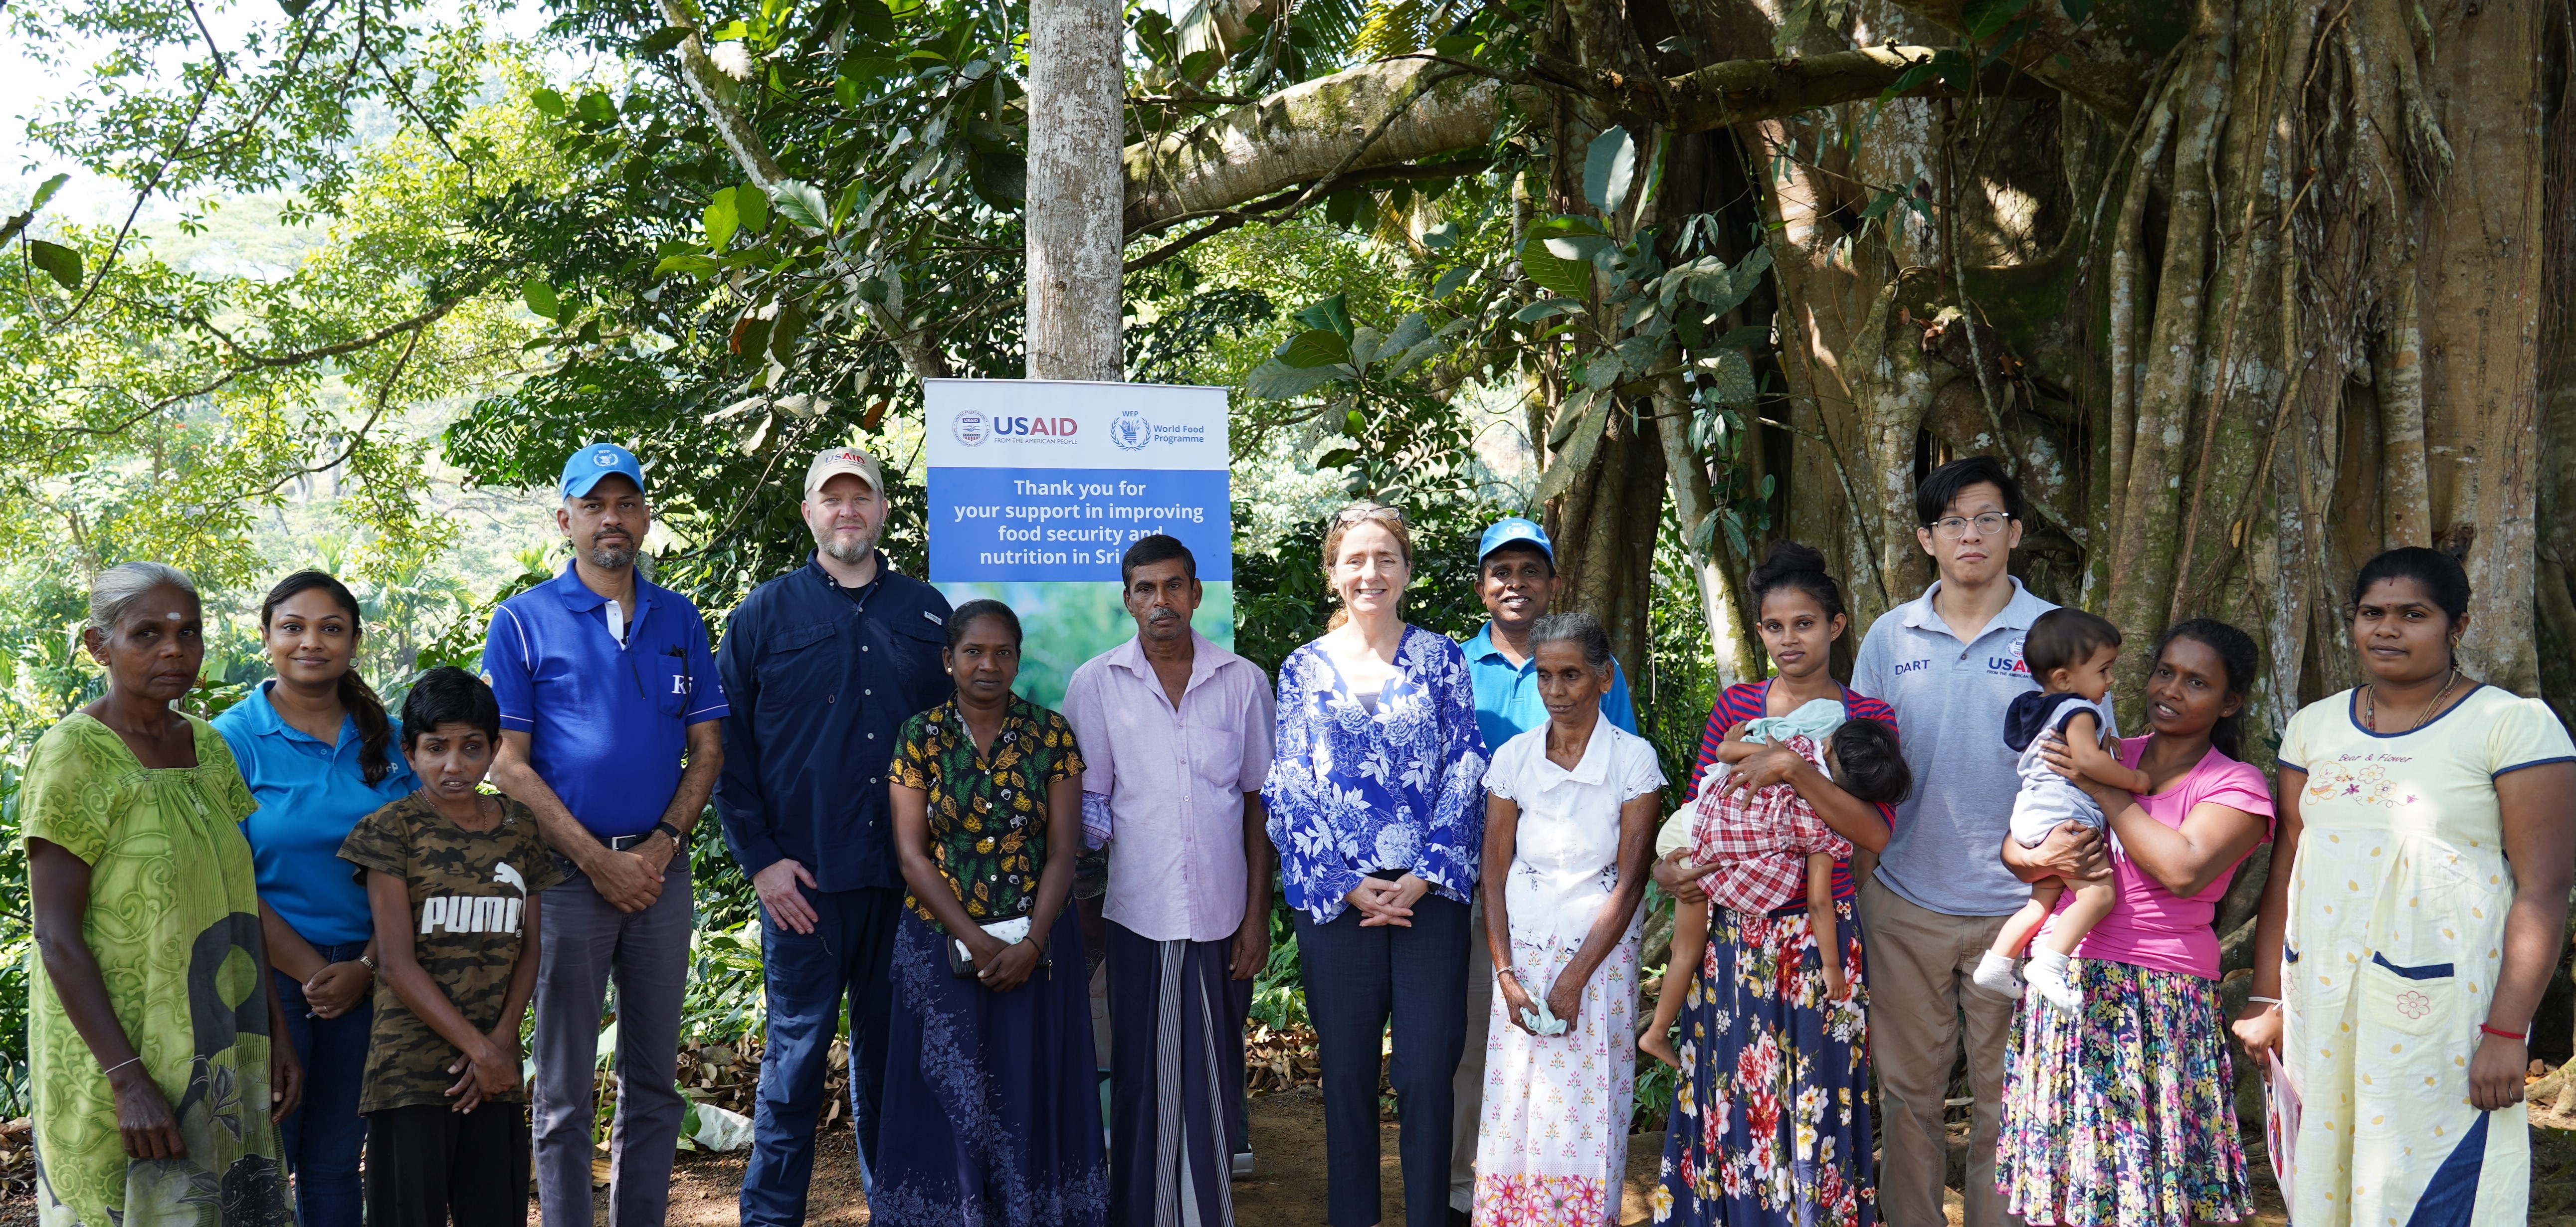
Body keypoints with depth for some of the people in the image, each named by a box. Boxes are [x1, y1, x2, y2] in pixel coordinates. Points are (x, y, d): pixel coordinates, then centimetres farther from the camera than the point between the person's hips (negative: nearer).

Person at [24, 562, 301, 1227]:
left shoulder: (209, 747, 7)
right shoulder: (73, 756, -12)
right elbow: (58, 939, -15)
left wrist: (277, 1034, 7)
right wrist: (129, 1079, -20)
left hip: (221, 1059, 6)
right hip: (117, 1055, -6)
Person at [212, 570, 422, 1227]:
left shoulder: (387, 740, 6)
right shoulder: (234, 739, -5)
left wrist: (366, 968, -8)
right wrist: (313, 972, -12)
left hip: (366, 978, 3)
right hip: (270, 976, -3)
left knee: (335, 1160, 11)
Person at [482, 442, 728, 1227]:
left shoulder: (680, 620, 10)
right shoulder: (523, 621, -1)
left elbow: (707, 746, 9)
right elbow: (508, 762, -6)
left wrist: (663, 844, -7)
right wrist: (599, 860, -12)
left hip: (662, 870, 4)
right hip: (567, 873, -3)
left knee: (654, 1083, 11)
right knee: (565, 1089, 3)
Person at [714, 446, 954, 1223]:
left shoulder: (928, 612, 10)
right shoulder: (766, 613, 4)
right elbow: (727, 749, 2)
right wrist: (759, 859, -7)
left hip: (907, 877, 2)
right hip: (803, 878, -2)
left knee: (890, 1049, 10)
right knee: (798, 1051, 1)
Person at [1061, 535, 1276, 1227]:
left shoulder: (1243, 683, 5)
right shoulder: (1095, 685, 3)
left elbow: (1258, 804, 7)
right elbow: (1087, 806, 6)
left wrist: (1257, 916, 2)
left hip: (1222, 917, 1)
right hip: (1139, 916, -1)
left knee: (1215, 1077, 6)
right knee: (1143, 1077, 2)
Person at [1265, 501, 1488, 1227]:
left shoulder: (1440, 659, 7)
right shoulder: (1303, 670, 8)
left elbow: (1466, 772, 1)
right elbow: (1289, 790, 2)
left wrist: (1424, 877, -9)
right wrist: (1348, 885, -7)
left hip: (1431, 894, 0)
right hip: (1335, 899, 1)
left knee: (1427, 1077, -1)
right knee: (1347, 1078, 6)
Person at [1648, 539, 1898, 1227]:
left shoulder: (1867, 718, -1)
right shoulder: (1736, 706, 7)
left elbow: (1875, 834, -14)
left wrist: (1793, 769, -24)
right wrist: (1667, 867, -8)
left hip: (1820, 939, -2)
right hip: (1732, 933, 2)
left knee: (1814, 1110, 3)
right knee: (1728, 1100, 8)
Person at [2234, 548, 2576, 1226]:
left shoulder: (2514, 724, -4)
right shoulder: (2315, 725, 12)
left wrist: (2507, 1032, -14)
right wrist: (2265, 1001, 10)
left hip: (2443, 1012, -5)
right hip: (2318, 1007, 5)